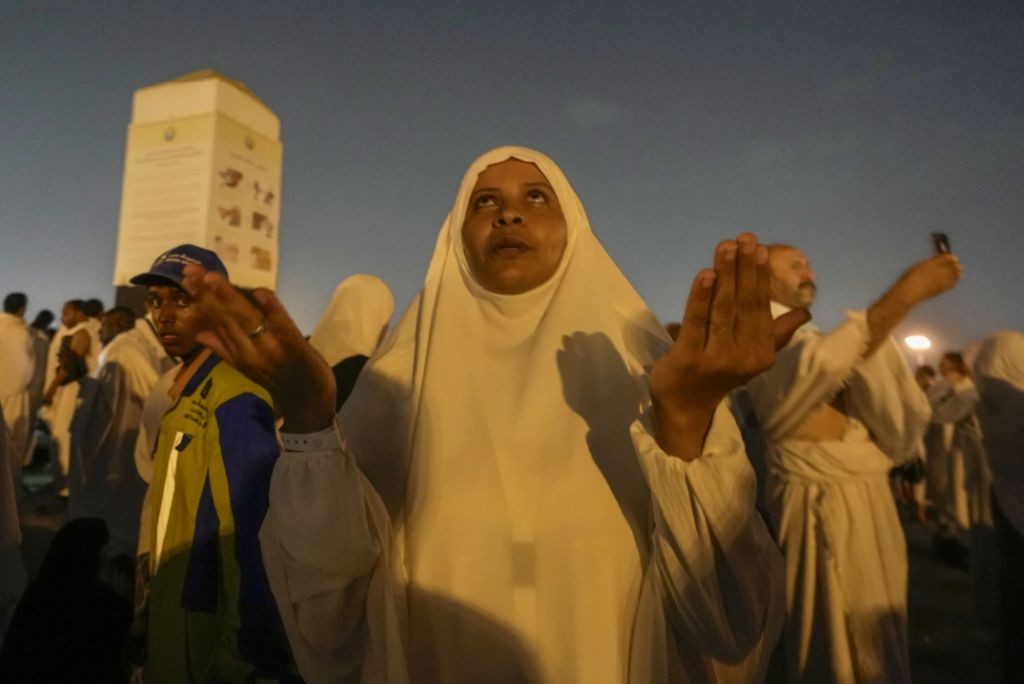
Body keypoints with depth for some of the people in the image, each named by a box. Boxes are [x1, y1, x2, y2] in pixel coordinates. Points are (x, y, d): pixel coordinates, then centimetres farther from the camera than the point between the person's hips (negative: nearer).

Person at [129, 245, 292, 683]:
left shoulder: (234, 399, -24)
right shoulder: (184, 392, 6)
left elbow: (246, 537, -25)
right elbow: (168, 509, 10)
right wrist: (149, 595, 13)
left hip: (206, 631, -8)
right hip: (171, 616, 8)